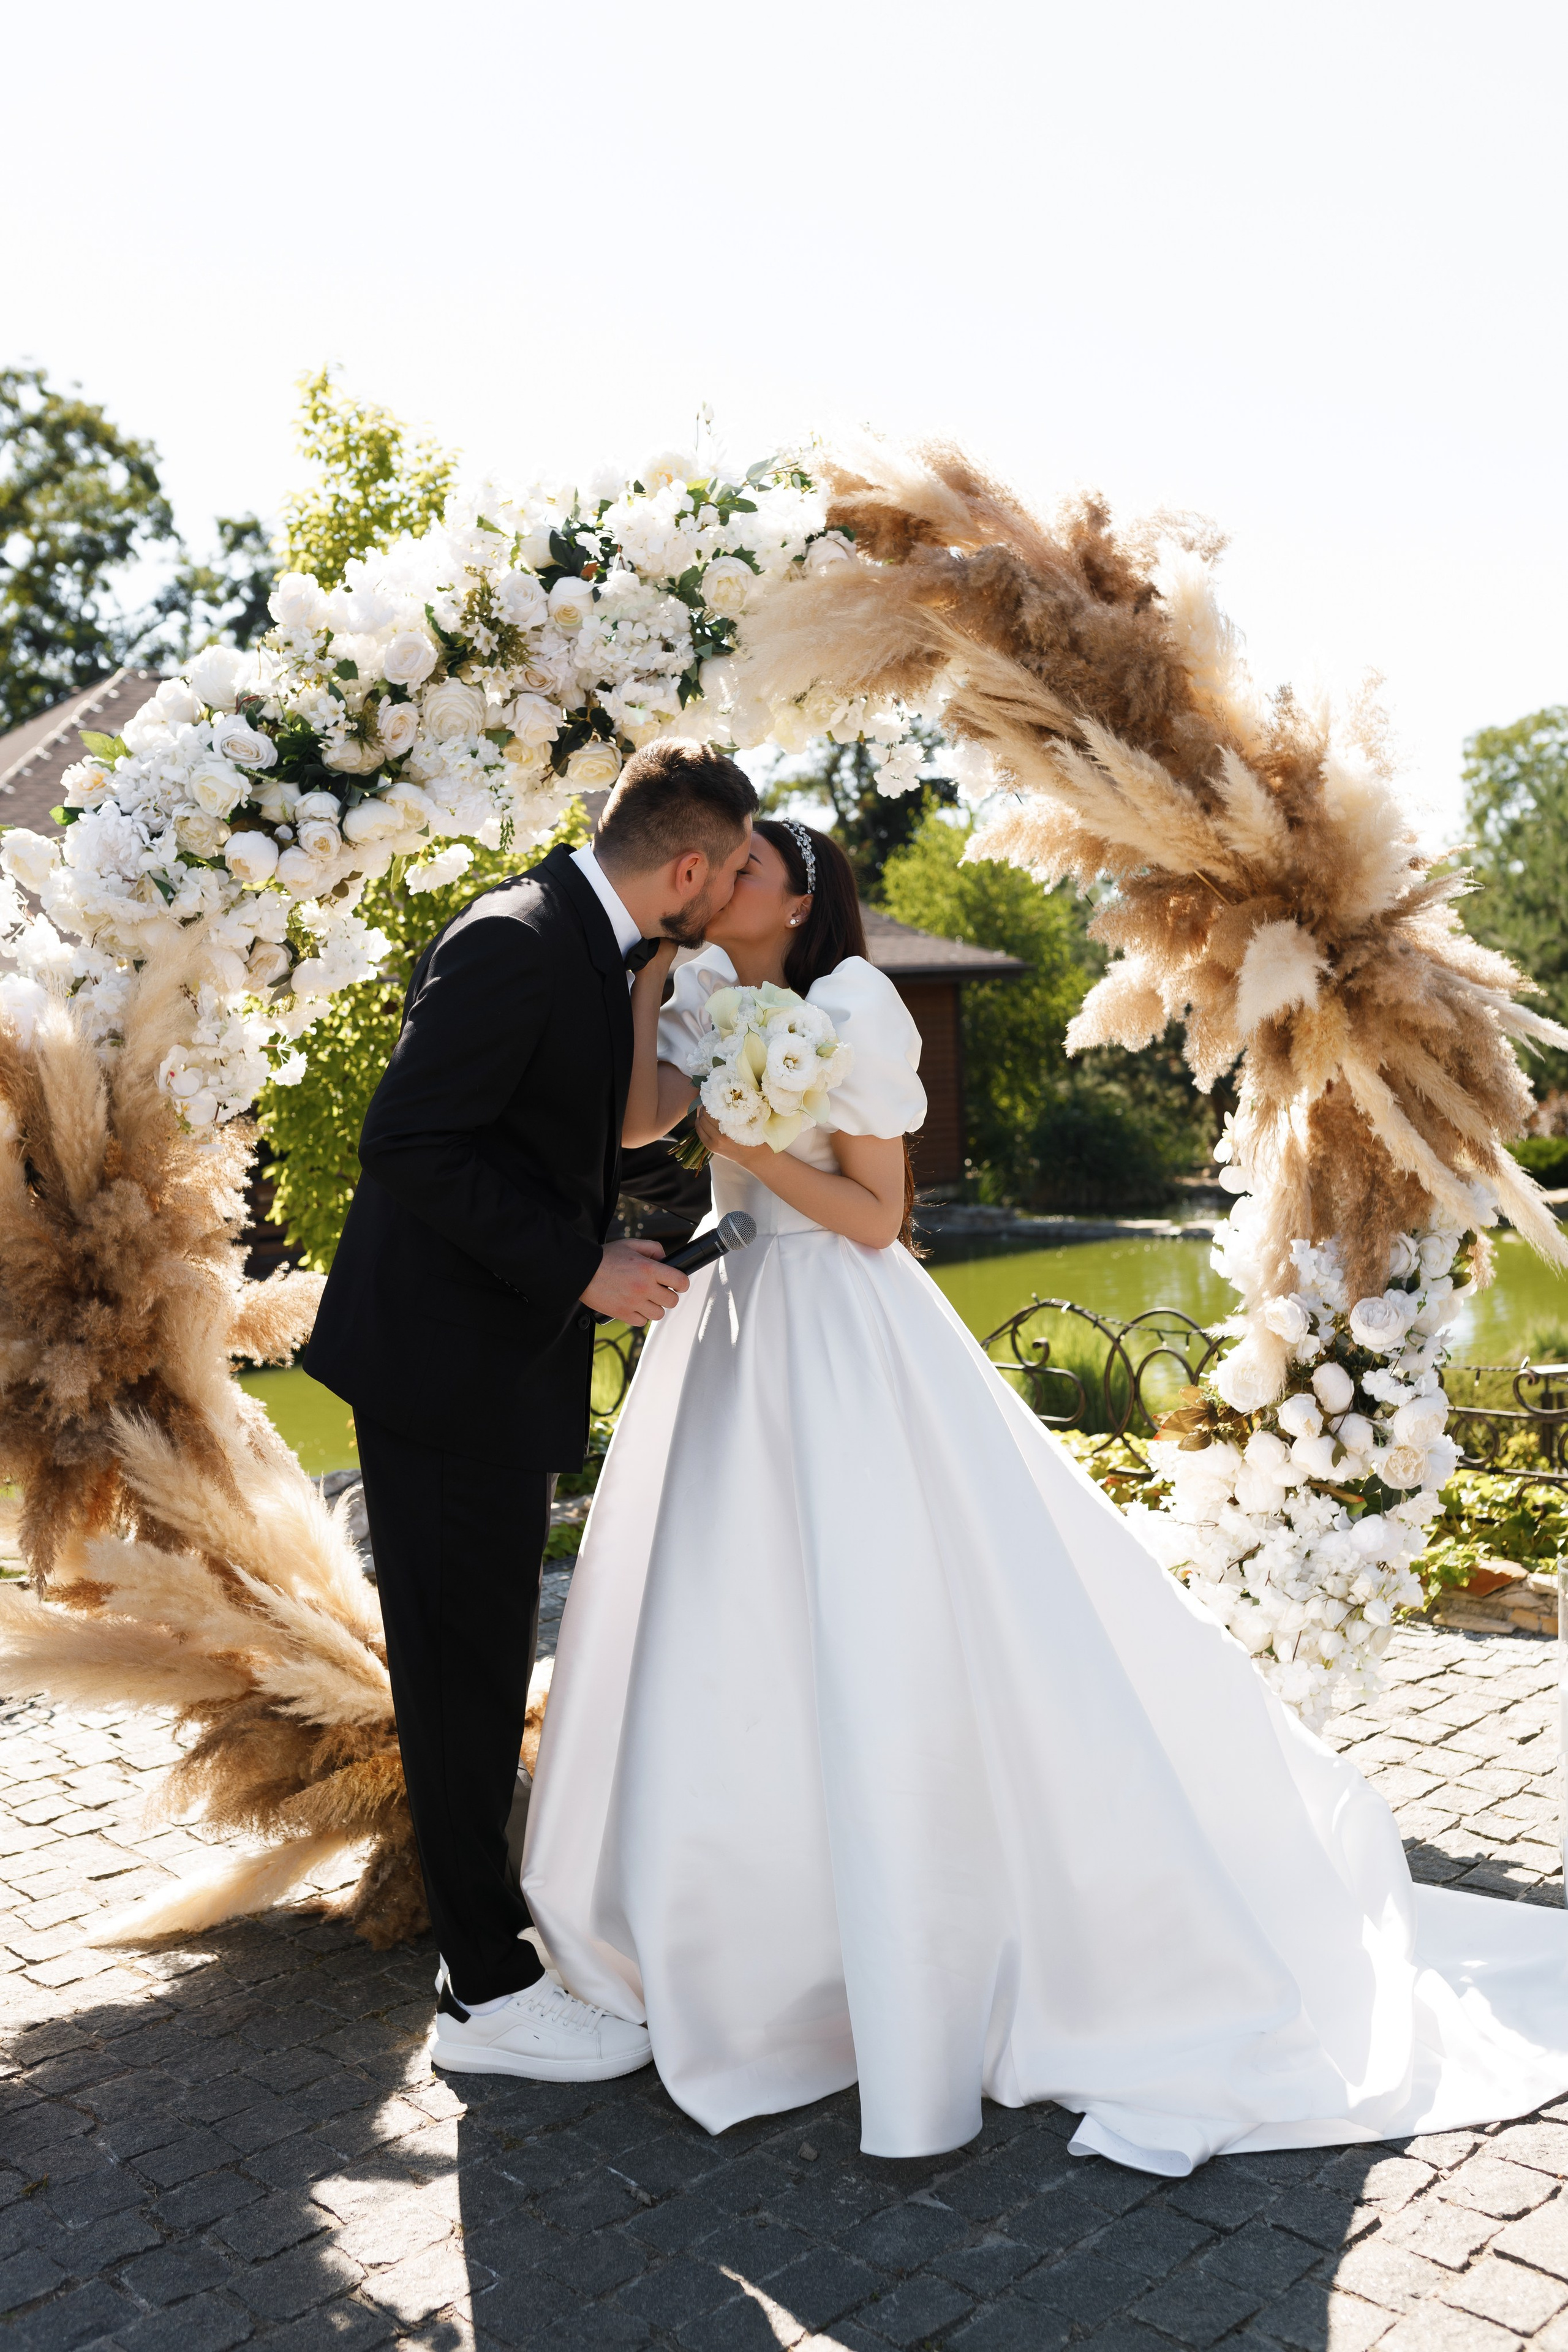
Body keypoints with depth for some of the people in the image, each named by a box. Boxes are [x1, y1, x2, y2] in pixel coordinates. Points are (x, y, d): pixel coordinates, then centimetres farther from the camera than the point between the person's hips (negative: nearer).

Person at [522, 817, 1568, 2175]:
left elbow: (876, 1215, -9)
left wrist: (756, 1148, -19)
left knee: (886, 1641, -4)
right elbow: (628, 1114, 1)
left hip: (846, 1344, -7)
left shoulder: (850, 1010, -8)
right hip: (739, 1336, 7)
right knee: (725, 1641, 10)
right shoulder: (708, 1001, 13)